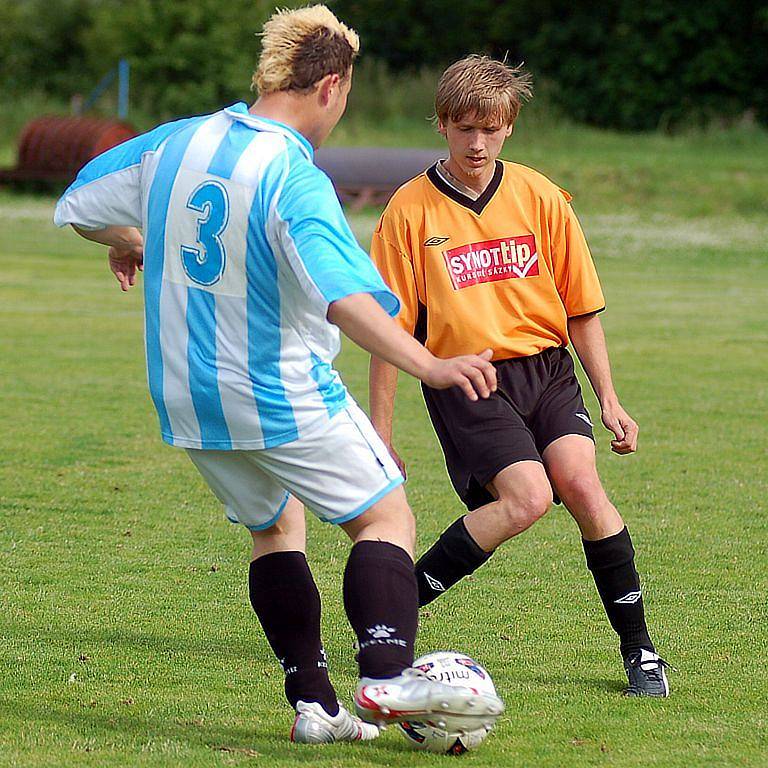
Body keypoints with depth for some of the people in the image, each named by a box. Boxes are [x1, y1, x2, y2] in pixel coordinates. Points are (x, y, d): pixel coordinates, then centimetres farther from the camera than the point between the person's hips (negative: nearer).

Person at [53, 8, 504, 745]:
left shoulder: (174, 142, -1)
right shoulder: (295, 179, -22)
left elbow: (77, 205, 14)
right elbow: (343, 296, -35)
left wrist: (129, 242, 35)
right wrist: (429, 365, -40)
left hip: (186, 396, 7)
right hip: (282, 395, -7)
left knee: (275, 526, 23)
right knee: (386, 517, 4)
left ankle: (312, 703, 16)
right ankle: (386, 677, -15)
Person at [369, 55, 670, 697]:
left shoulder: (540, 198, 3)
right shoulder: (410, 210, -4)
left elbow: (581, 307, 11)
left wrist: (609, 400, 8)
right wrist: (380, 433, -1)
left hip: (545, 365, 3)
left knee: (580, 482, -19)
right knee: (528, 497, -23)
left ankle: (638, 645, -5)